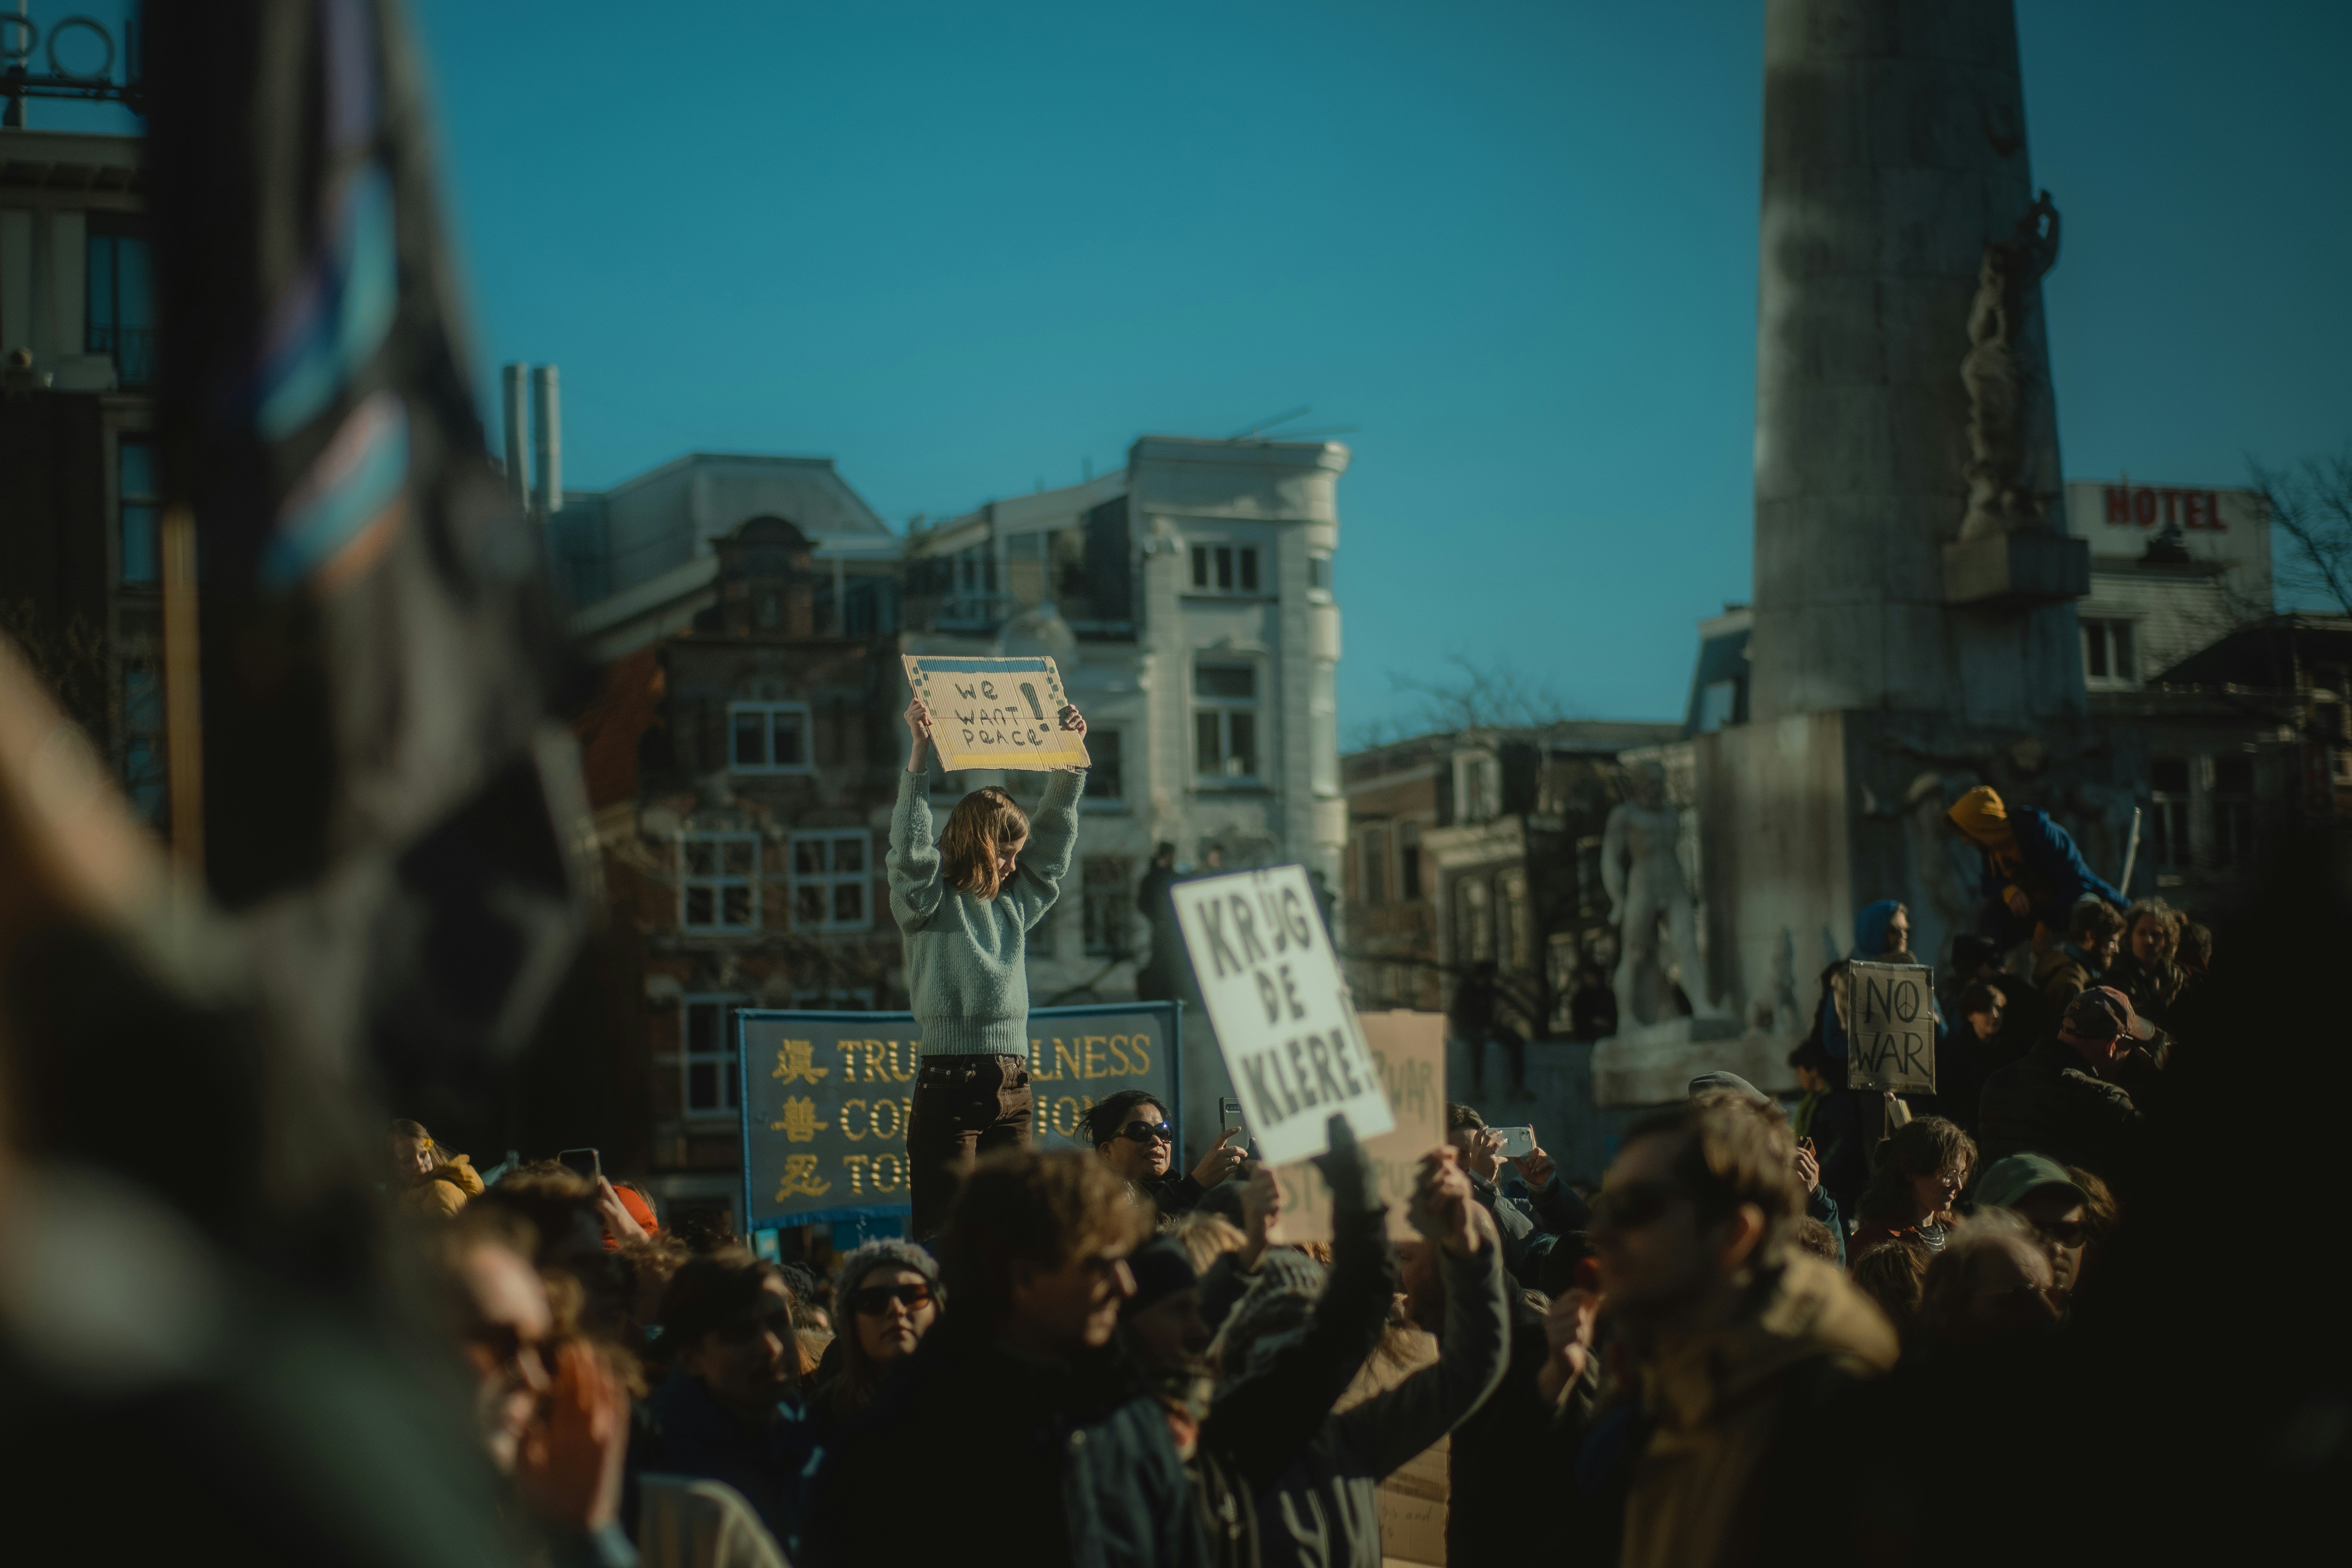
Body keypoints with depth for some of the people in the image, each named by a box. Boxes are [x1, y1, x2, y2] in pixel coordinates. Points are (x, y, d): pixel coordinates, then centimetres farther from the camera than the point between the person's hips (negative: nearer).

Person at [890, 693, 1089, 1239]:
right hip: (950, 1084, -6)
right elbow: (910, 846, -16)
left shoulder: (1016, 902, 17)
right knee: (945, 1234, -10)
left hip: (1012, 1088, 6)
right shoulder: (929, 901, 0)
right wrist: (919, 752, -24)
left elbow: (1057, 838, 22)